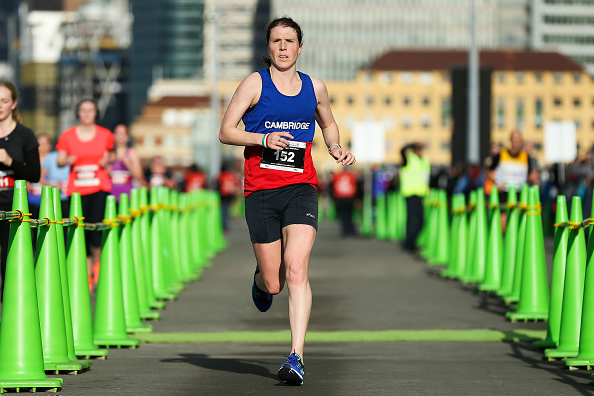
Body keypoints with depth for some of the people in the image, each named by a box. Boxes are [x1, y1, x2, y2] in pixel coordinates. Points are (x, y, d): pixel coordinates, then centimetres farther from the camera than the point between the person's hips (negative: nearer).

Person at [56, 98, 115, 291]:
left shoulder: (105, 135, 7)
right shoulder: (68, 136, 5)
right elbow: (59, 161, 7)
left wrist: (106, 162, -4)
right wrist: (67, 160, -15)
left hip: (99, 188, -1)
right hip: (77, 189, 1)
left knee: (95, 226, -14)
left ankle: (97, 263, 12)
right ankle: (88, 273, 12)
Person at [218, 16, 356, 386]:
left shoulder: (315, 87, 10)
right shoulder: (255, 83, 1)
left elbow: (328, 124, 29)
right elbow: (225, 132, -1)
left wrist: (336, 147, 7)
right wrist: (263, 138, -17)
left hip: (301, 188, 1)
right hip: (260, 191, -1)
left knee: (296, 271, -18)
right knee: (273, 285, 3)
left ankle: (297, 357, -19)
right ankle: (261, 278, 43)